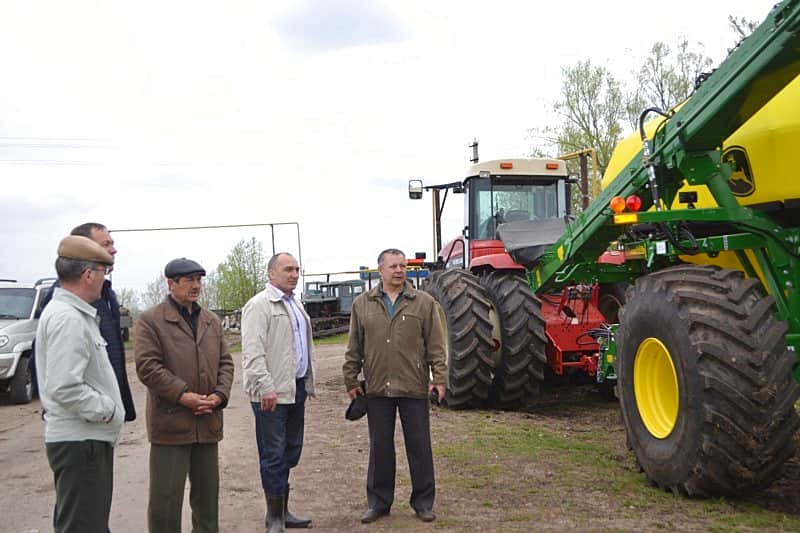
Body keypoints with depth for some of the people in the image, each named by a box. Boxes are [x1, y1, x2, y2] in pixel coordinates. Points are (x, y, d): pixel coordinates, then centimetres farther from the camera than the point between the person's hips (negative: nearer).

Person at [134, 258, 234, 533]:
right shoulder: (150, 321, -4)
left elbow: (225, 362, 13)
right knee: (166, 496, 0)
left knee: (207, 494, 15)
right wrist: (182, 395, -18)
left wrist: (220, 394, -5)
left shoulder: (212, 321, 14)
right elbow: (147, 365, -12)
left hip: (208, 423, 6)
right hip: (170, 423, -5)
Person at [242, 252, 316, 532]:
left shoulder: (295, 304, 19)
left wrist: (307, 383, 20)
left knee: (290, 452, 14)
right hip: (272, 393, -9)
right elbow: (252, 352, -17)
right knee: (274, 455, -3)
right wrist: (265, 387, -23)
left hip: (296, 388, 9)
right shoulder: (259, 305, -9)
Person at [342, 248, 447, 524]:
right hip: (377, 389, 2)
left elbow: (436, 345, -1)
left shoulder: (424, 303, 1)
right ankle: (379, 502, 23)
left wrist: (439, 378, -7)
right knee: (380, 448, 11)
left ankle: (423, 502, 20)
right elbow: (354, 348, 9)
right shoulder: (362, 304, 6)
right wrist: (351, 380, 7)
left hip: (414, 388, -1)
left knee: (419, 447, 7)